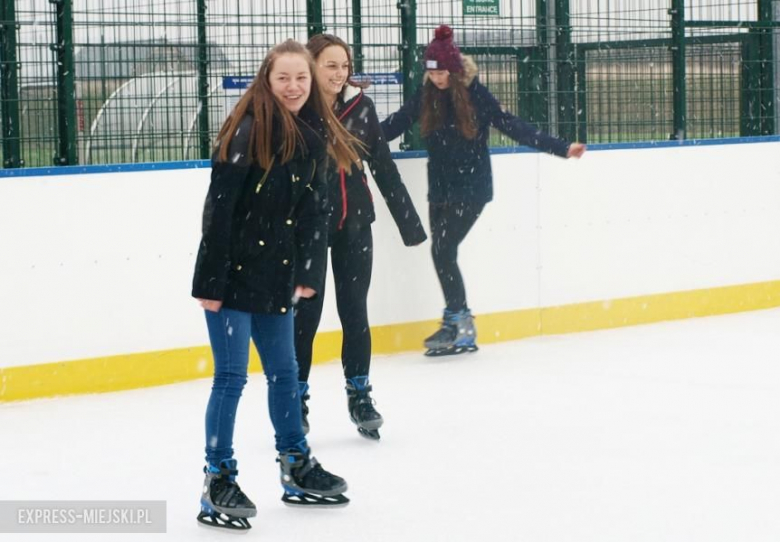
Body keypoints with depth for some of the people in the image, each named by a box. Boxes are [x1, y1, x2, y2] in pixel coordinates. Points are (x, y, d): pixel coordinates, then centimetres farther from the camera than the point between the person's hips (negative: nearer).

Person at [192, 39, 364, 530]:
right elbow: (219, 208, -18)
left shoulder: (314, 135, 4)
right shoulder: (249, 132, -16)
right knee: (231, 378, -3)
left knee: (284, 373, 16)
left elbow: (314, 208, 11)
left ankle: (297, 470, 29)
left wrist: (308, 272, 7)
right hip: (234, 273, -7)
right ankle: (218, 483, 5)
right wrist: (211, 282, -19)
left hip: (276, 277, 7)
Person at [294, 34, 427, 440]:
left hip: (353, 223, 3)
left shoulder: (359, 107, -2)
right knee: (306, 314, 3)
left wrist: (408, 221, 5)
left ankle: (360, 395, 22)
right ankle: (296, 398, 16)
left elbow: (384, 167, 4)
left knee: (354, 311, 9)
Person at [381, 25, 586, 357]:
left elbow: (513, 126, -11)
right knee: (441, 253, 2)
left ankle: (457, 322, -4)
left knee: (443, 250, -14)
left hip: (471, 188, -5)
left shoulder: (475, 95, -10)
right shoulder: (427, 95, 3)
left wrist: (560, 148, -17)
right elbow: (396, 123, 10)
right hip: (440, 188, 5)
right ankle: (461, 326, 9)